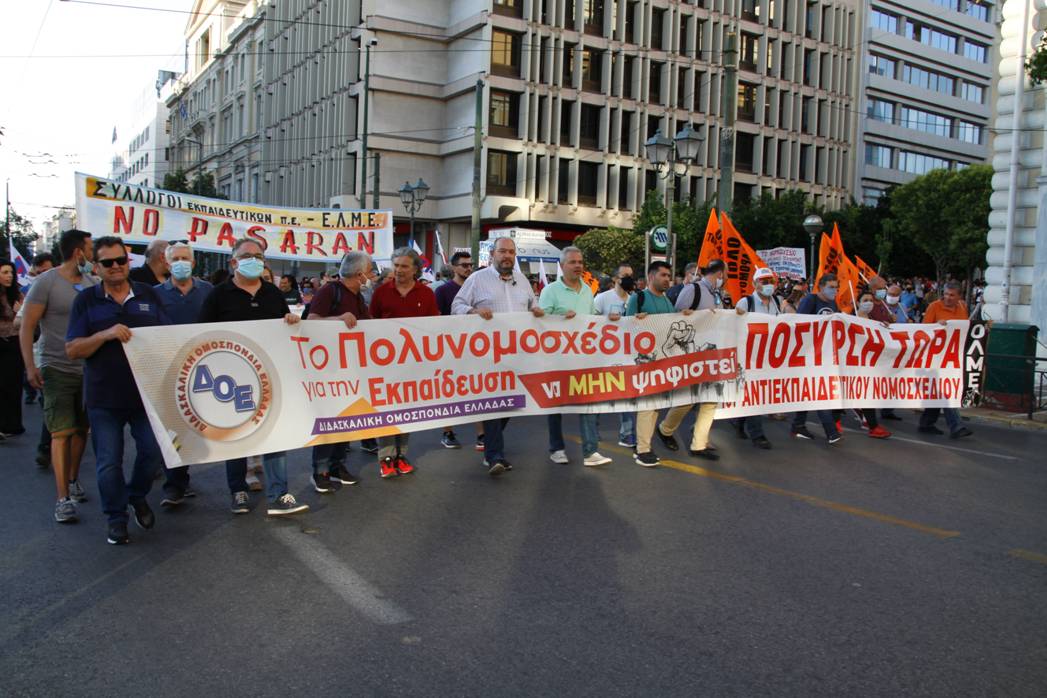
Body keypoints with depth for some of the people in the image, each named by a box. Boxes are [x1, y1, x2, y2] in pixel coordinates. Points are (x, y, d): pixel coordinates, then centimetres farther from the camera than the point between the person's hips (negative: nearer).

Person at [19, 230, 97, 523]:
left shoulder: (91, 282, 6)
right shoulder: (46, 282, -9)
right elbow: (26, 327, -8)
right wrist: (30, 366, -16)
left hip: (88, 369, 5)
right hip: (57, 370, -5)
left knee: (81, 429, 12)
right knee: (62, 432, -7)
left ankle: (73, 481, 30)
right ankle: (63, 498, -4)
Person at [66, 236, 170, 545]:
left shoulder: (148, 294, 5)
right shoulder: (86, 300, -1)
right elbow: (72, 349, -5)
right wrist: (106, 334, -22)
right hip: (104, 396, -1)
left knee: (153, 450, 7)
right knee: (108, 462, 5)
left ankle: (137, 497, 33)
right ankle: (116, 517, 22)